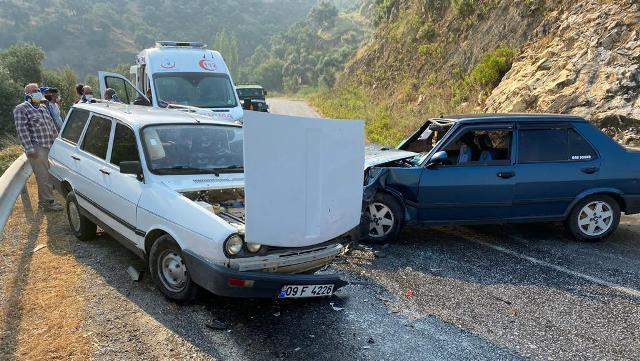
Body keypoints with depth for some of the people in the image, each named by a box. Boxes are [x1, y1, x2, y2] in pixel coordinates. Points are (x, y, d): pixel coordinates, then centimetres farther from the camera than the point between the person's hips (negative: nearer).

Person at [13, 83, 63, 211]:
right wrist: (30, 149, -19)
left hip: (51, 146, 8)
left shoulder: (43, 108, 17)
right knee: (43, 176, -6)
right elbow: (22, 130, -14)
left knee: (49, 174, 12)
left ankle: (43, 200, 24)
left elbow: (51, 125, 24)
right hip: (37, 148, -8)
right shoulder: (21, 109, -7)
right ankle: (48, 202, -1)